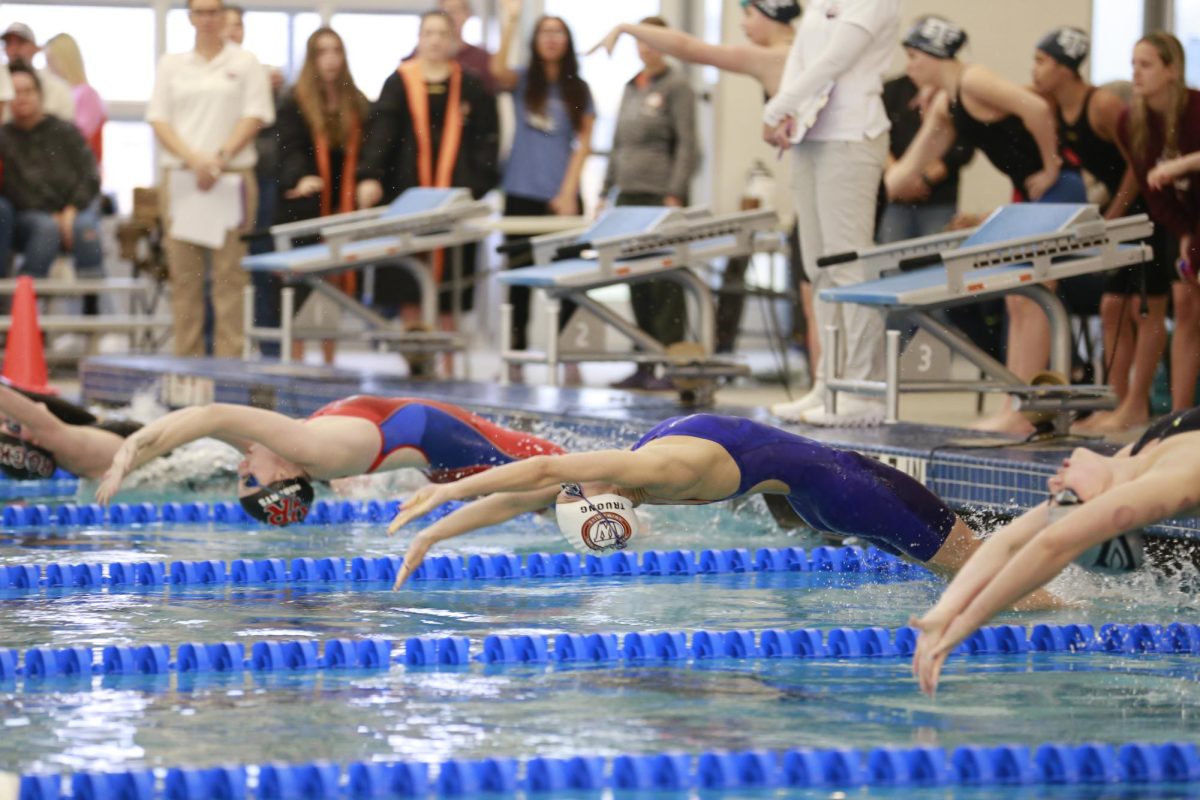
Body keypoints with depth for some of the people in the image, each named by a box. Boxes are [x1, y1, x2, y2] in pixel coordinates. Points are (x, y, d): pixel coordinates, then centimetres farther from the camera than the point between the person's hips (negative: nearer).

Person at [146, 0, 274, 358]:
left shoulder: (244, 63, 7)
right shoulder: (171, 65, 13)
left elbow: (254, 117, 0)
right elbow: (159, 120, 6)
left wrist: (221, 157, -13)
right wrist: (194, 158, -10)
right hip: (180, 176, 2)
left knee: (230, 273, -6)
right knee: (184, 274, 1)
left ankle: (229, 359, -6)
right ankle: (186, 359, 4)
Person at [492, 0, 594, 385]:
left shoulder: (578, 90, 8)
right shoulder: (522, 81, 6)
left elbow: (583, 144, 3)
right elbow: (498, 70, -18)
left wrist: (569, 192, -6)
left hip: (561, 196, 0)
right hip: (521, 193, 0)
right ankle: (515, 356, 8)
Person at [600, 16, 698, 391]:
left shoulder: (676, 86, -3)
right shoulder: (631, 89, 17)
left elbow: (686, 145, -9)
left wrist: (675, 195, -16)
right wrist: (606, 190, 16)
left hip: (662, 195, -7)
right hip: (629, 194, 7)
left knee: (665, 284, -6)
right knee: (637, 285, 7)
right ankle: (643, 366, 12)